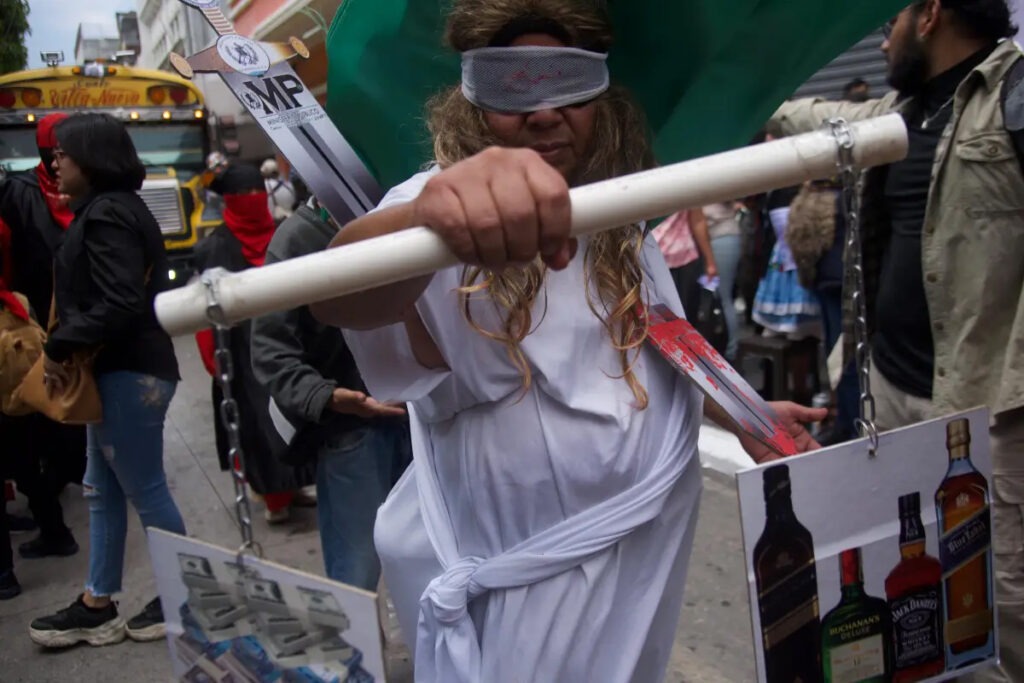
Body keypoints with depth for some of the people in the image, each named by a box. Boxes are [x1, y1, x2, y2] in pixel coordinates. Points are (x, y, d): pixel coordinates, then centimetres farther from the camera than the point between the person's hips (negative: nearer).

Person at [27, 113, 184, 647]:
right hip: (118, 369, 10)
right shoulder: (111, 209, 15)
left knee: (145, 491, 1)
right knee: (102, 490, 14)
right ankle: (97, 607, 24)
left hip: (128, 373, -10)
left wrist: (57, 347, -17)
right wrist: (66, 349, 5)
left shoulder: (106, 215, -17)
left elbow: (120, 305, -25)